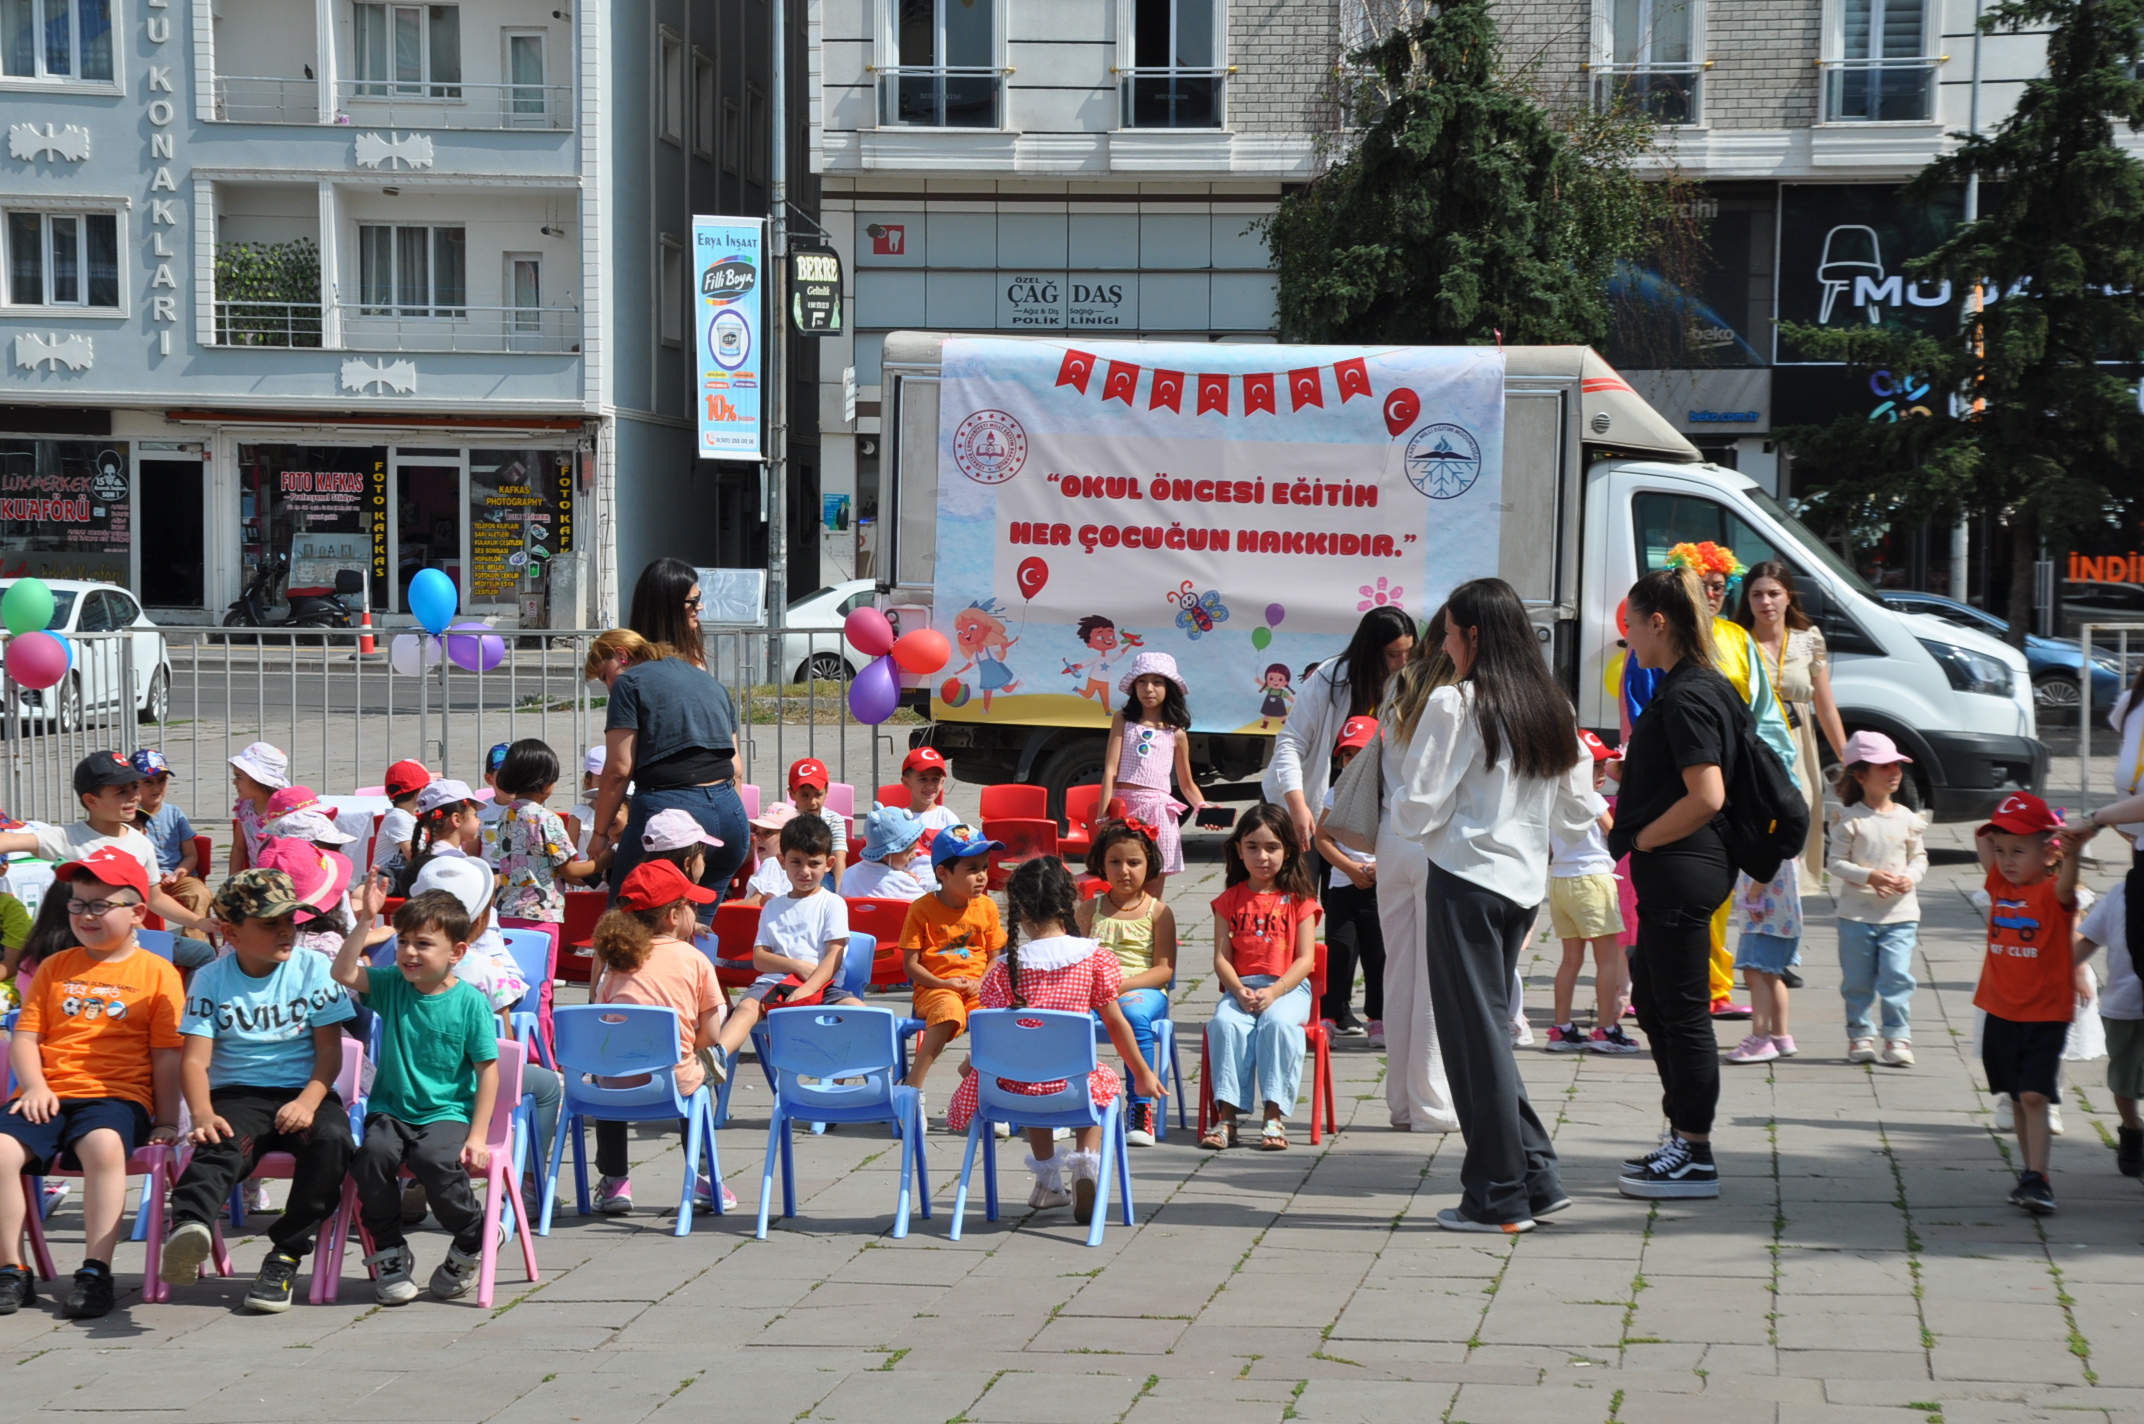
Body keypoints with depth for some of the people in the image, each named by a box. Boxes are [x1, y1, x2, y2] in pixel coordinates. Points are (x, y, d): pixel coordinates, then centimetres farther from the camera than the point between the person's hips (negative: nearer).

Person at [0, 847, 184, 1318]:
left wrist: (166, 1122, -2)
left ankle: (95, 1272, -28)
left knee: (104, 1143, -38)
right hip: (49, 1096, 4)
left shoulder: (157, 972, 9)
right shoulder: (56, 967, 19)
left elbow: (168, 1054, 4)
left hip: (117, 1095, -4)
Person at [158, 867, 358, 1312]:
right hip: (238, 1096, -1)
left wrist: (308, 1101, -20)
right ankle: (187, 1226, -63)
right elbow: (194, 1059, -3)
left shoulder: (314, 970, 4)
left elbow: (330, 1050, 0)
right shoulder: (211, 980, 5)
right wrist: (203, 1115, -23)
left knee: (331, 1139, -32)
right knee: (221, 1147, -34)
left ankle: (286, 1254, -23)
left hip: (303, 1095, 1)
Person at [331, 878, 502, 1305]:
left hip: (447, 1113, -3)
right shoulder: (391, 986, 5)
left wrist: (477, 1136, -10)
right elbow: (344, 973, -12)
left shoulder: (470, 1002, -4)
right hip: (391, 1109, 3)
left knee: (436, 1162, -33)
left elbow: (487, 1070, -4)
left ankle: (473, 1242, -2)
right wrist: (365, 920, -17)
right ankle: (389, 1254, -6)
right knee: (373, 1154, -29)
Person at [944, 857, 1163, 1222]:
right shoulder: (1093, 958, -6)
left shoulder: (1006, 966, -8)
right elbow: (1116, 1024, 0)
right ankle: (1086, 1161, 9)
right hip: (1075, 1081, -1)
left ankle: (1048, 1178, 37)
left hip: (1017, 1086, 1)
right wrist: (1142, 1074, 13)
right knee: (1105, 1080, 33)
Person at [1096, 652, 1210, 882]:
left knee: (1154, 894, 3)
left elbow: (1187, 783, 18)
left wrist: (1202, 807, -2)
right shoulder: (1123, 720, 7)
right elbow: (1110, 769, 0)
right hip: (1124, 807, -1)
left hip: (1158, 810, 1)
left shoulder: (1176, 733, 10)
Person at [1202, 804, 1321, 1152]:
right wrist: (1239, 991, -15)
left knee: (1279, 1023, -35)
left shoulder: (1299, 900, 7)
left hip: (1288, 986, -2)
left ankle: (1275, 1117, -31)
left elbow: (1305, 958, -1)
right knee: (1225, 1024, -31)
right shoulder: (1230, 900, 12)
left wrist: (1274, 992, -16)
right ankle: (1227, 1116, -31)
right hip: (1240, 987, 2)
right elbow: (1221, 957, 4)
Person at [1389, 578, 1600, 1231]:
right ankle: (1536, 1176, 13)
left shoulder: (1454, 704, -12)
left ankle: (1499, 1197, 4)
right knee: (1491, 1029, 16)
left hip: (1467, 878, -7)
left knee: (1475, 1035, 0)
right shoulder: (1554, 709, 10)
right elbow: (1577, 813, 15)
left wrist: (1402, 812, 9)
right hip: (1526, 883, 7)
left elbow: (1418, 810, -12)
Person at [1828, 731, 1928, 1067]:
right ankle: (1860, 1035, 18)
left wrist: (1910, 877, -11)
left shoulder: (1907, 819, 3)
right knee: (1858, 980, 6)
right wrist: (1868, 876, -21)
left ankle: (1898, 1039, 0)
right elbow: (1837, 862, -7)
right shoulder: (1850, 819, -6)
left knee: (1897, 977, -6)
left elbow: (1920, 858, 10)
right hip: (1857, 913, -1)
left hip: (1900, 914, 1)